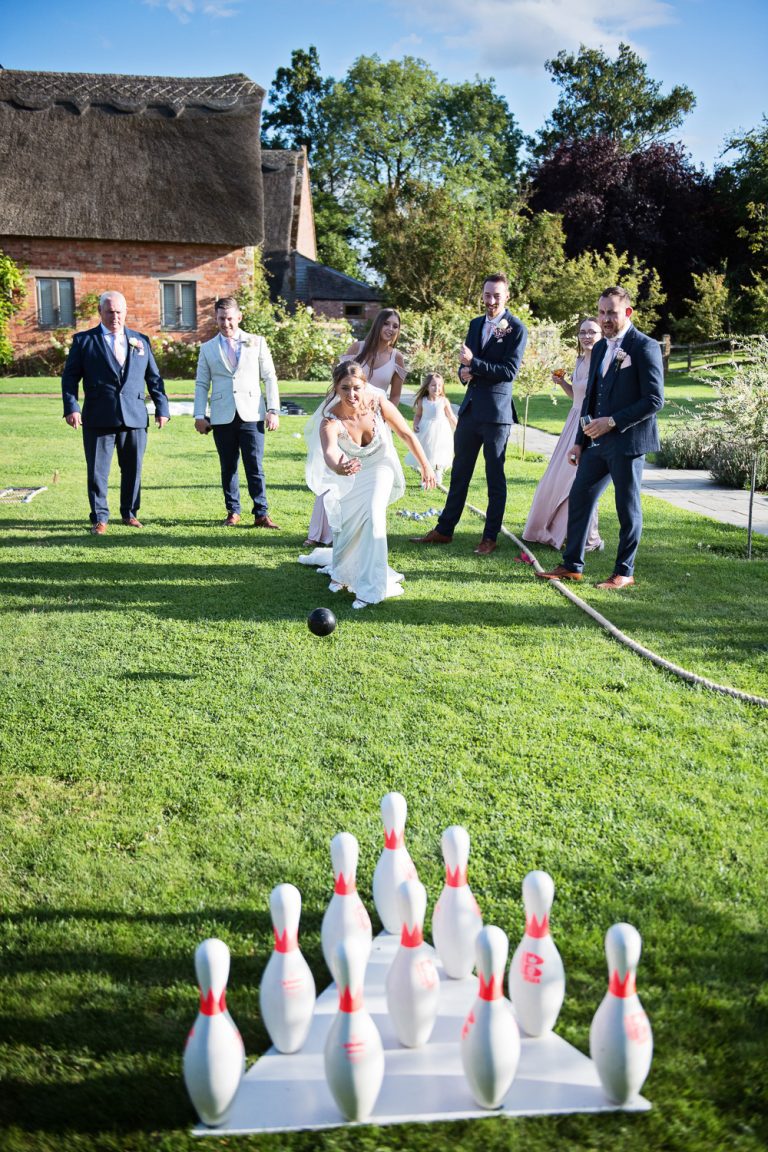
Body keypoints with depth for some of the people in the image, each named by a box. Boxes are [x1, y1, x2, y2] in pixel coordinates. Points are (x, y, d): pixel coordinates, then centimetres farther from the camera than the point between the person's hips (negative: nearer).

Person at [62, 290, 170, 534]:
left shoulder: (141, 340, 14)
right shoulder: (84, 340, 6)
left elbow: (154, 377, 15)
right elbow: (70, 377, 3)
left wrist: (162, 408, 7)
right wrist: (71, 408, -10)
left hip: (135, 417, 2)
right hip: (99, 418, -2)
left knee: (133, 469, 8)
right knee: (97, 470, 0)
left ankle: (130, 513, 23)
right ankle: (100, 518, 9)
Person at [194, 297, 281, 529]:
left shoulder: (257, 342, 10)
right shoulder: (208, 349, 13)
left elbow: (269, 378, 7)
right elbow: (201, 384, 12)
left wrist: (273, 410, -2)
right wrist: (199, 415, 1)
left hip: (252, 414, -1)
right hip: (222, 417, 1)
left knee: (255, 466, -4)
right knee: (228, 467, 6)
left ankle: (261, 514, 0)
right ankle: (233, 512, 15)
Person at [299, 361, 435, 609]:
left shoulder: (379, 404, -26)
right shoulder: (330, 421, -31)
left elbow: (407, 435, -10)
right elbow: (329, 452, -53)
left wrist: (425, 467, -3)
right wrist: (338, 467, -75)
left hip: (380, 467, 0)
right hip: (351, 475, 0)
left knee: (372, 512, -23)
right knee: (349, 523, 6)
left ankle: (372, 587, -17)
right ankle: (343, 569, 41)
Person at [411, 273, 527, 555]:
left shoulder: (516, 328, -8)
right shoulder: (476, 324, 12)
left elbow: (510, 371, -15)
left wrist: (473, 364, -19)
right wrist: (464, 372, -5)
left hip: (497, 411, -6)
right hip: (470, 408, 6)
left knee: (495, 476, 4)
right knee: (459, 472, 13)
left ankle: (490, 537, 13)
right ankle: (444, 530, 22)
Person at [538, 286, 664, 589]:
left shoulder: (645, 347, -9)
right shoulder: (599, 349, 14)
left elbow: (654, 400, -14)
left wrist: (612, 422, -18)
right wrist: (580, 441, 15)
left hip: (628, 442, -7)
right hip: (597, 442, 7)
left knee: (628, 507, 3)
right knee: (579, 498, 7)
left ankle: (624, 572, 14)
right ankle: (572, 565, 17)